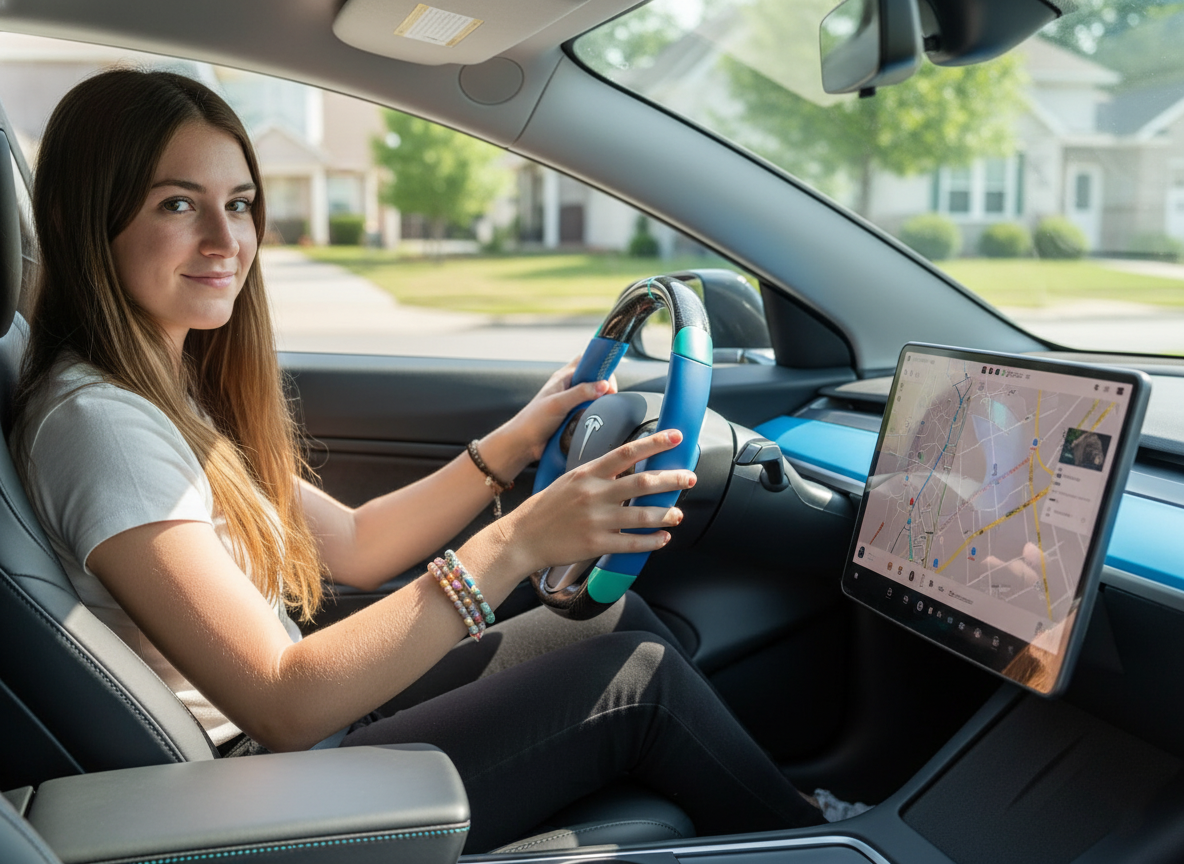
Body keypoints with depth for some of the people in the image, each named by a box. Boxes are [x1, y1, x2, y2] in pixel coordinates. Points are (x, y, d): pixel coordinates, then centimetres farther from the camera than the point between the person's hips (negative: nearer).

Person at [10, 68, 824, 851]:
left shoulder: (175, 388, 7)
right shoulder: (97, 424, -23)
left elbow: (351, 546, 11)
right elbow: (281, 707, -28)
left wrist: (513, 445, 2)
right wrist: (513, 544, -32)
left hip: (311, 720, 9)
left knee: (621, 618, 6)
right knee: (637, 678, -10)